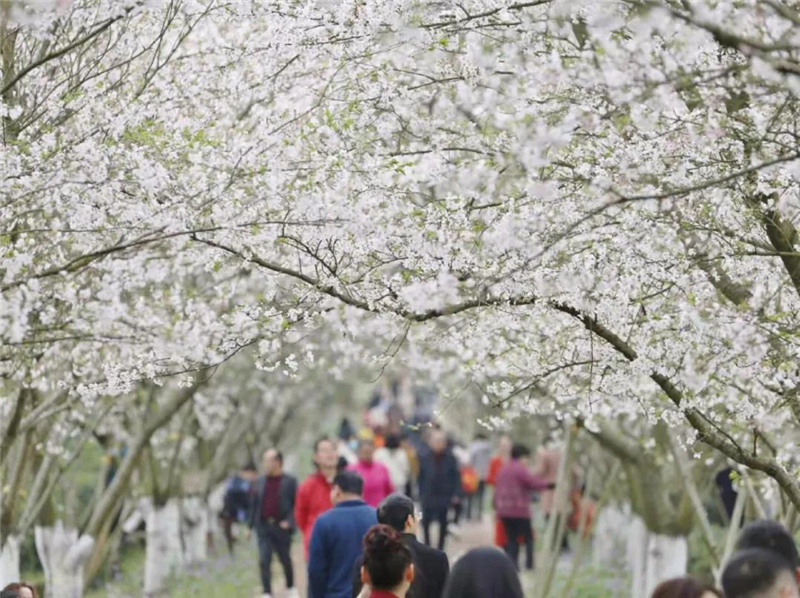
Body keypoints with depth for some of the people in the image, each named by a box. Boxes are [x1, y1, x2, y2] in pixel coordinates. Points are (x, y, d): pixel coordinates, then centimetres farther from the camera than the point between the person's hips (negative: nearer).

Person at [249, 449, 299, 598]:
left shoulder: (290, 481, -3)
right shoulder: (260, 481, 8)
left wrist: (289, 522, -16)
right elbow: (254, 504, 12)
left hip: (281, 526, -2)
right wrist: (251, 525, 9)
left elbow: (297, 504, -5)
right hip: (264, 526, 3)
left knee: (285, 560, 12)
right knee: (264, 561, -7)